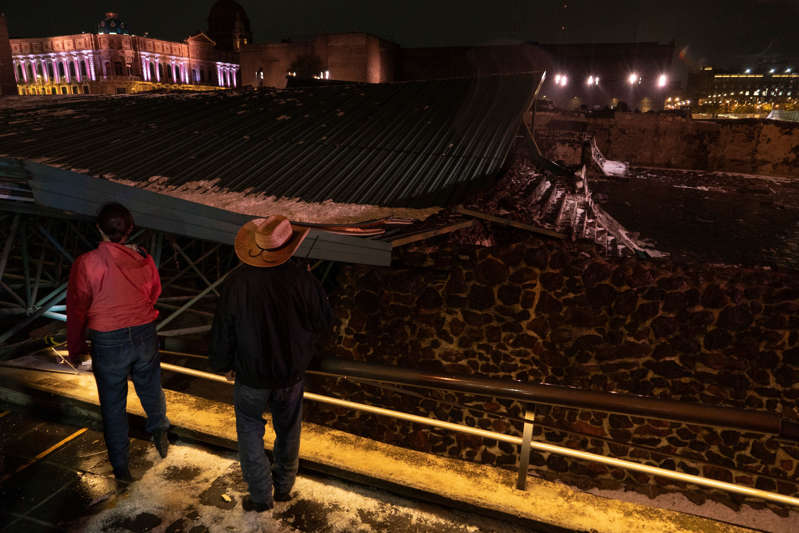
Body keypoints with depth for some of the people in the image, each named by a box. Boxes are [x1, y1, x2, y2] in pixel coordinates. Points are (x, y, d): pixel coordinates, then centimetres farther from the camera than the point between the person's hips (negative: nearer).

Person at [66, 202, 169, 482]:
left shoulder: (86, 264, -17)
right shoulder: (144, 259, -7)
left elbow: (76, 309, -9)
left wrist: (75, 348, 5)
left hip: (108, 343, -2)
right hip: (145, 336, 2)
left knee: (113, 404, 15)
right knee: (151, 389, 25)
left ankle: (121, 467, 29)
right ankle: (160, 436, 44)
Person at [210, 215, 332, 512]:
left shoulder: (237, 282, -19)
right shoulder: (302, 280, -19)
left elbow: (223, 329, -8)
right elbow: (323, 322, -7)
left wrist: (224, 364, 9)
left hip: (251, 376, -1)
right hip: (291, 374, 2)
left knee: (250, 433, 19)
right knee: (288, 432, 22)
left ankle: (261, 496, 27)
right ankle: (284, 487, 40)